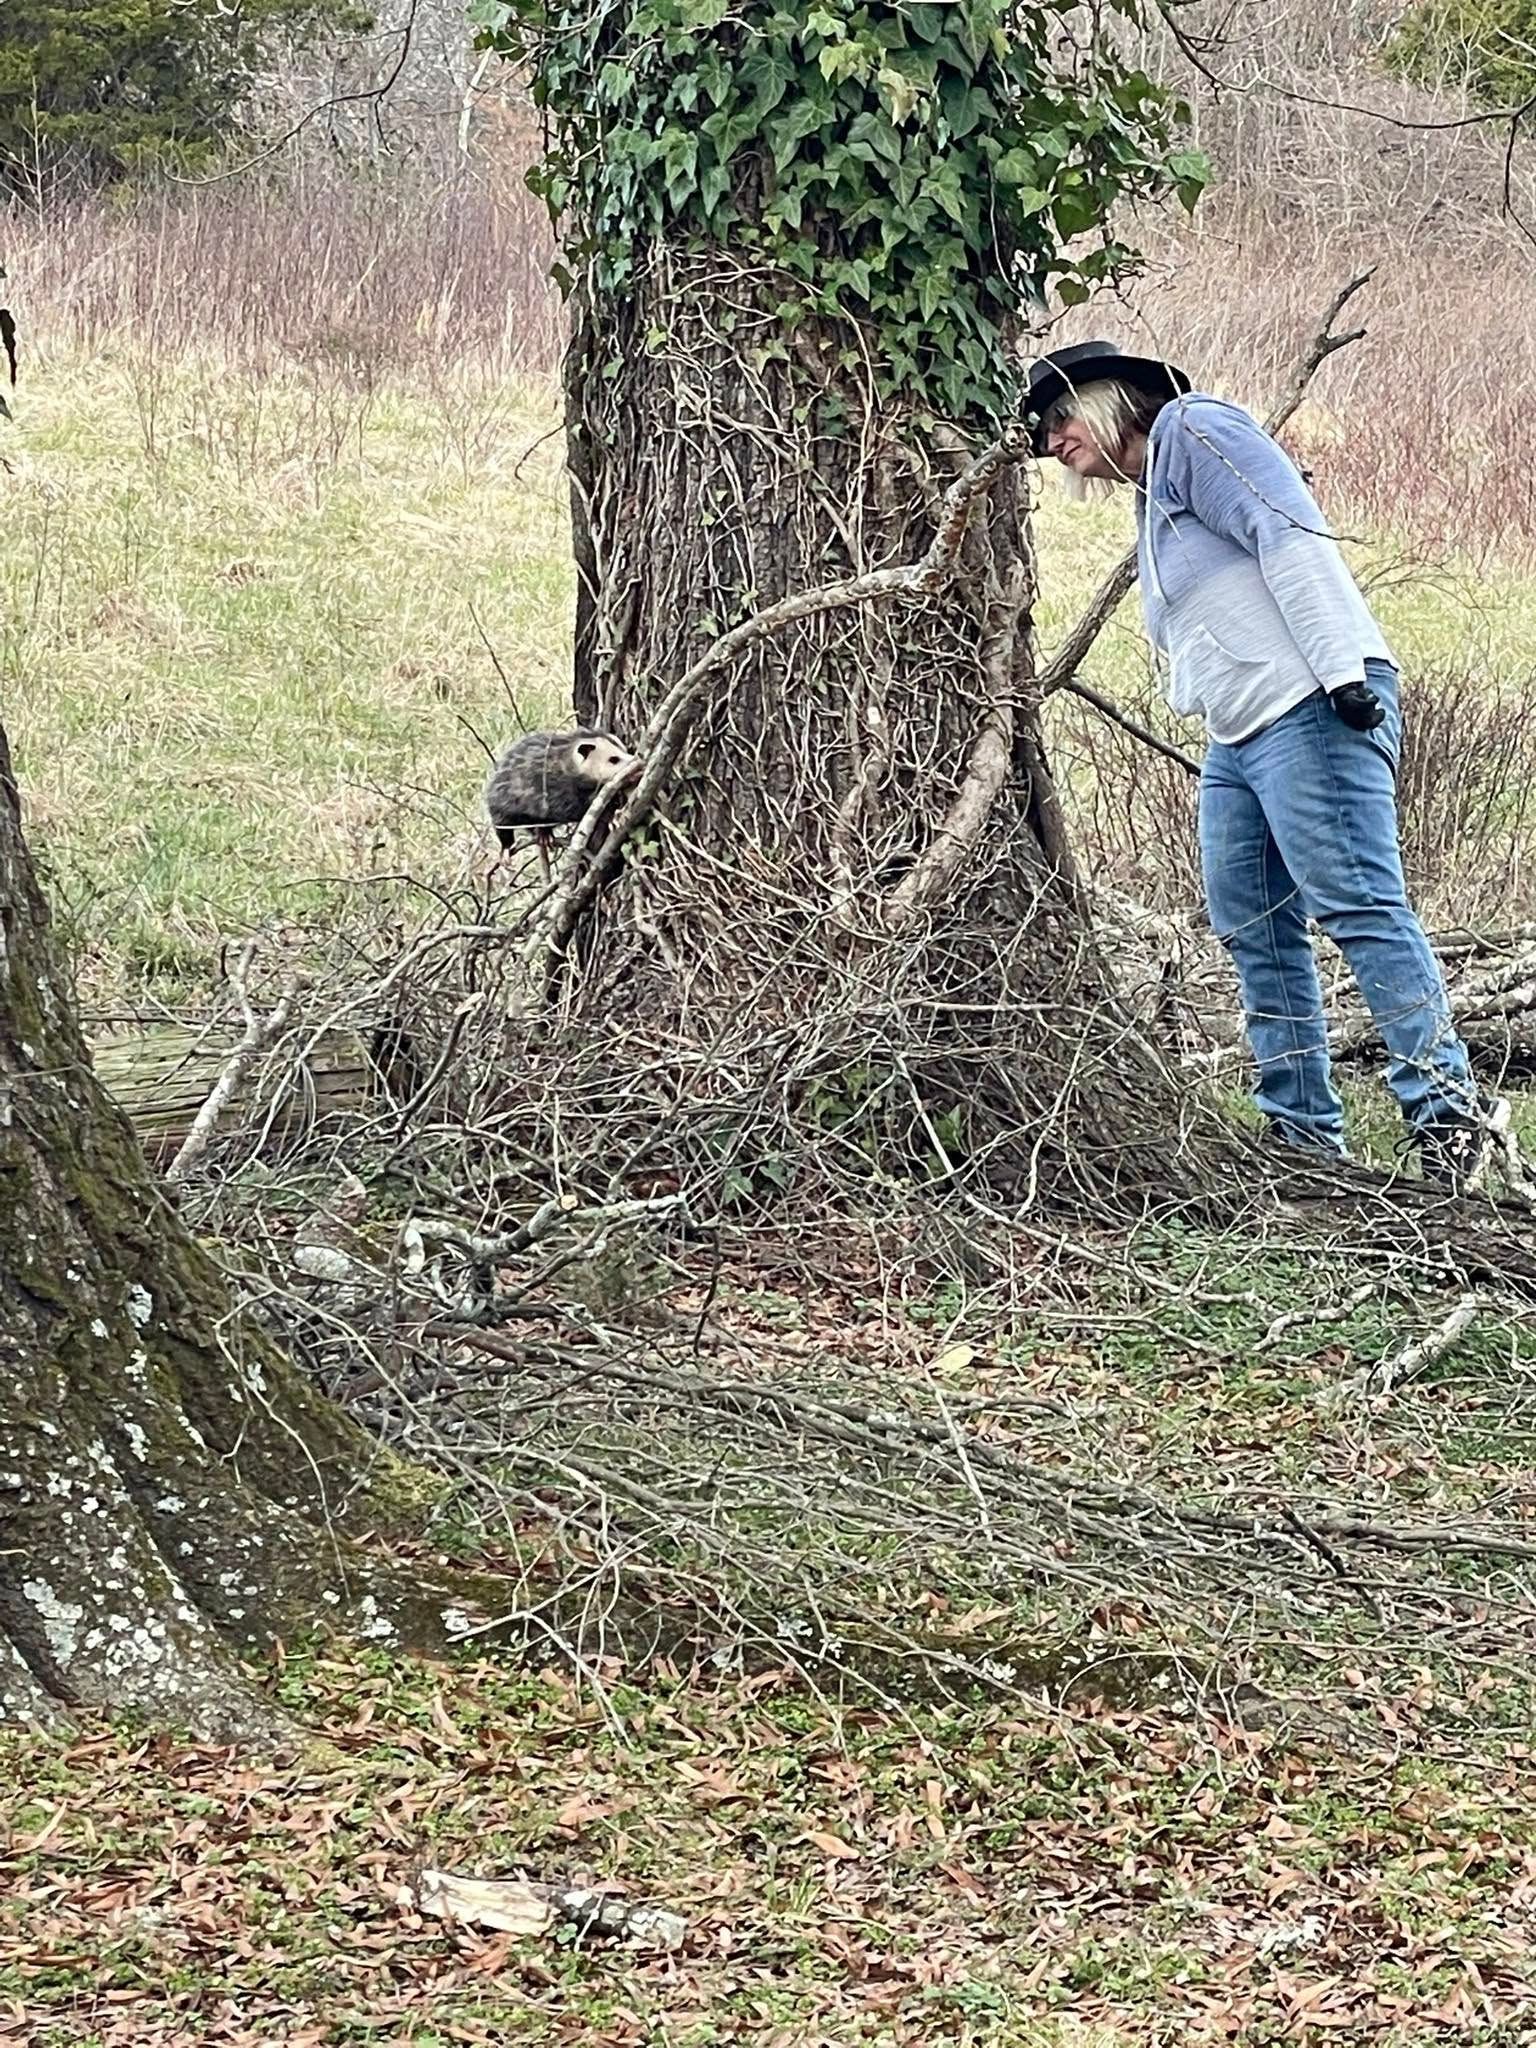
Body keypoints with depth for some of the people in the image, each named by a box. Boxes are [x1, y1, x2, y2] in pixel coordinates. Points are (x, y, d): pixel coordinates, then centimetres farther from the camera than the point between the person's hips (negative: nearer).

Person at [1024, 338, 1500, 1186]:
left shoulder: (1189, 430, -1)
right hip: (1237, 739, 10)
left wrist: (1341, 669, -23)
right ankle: (1303, 1130, 10)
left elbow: (1290, 534, -14)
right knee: (1252, 932, 7)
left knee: (1358, 904, -14)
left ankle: (1446, 1106, -14)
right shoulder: (1150, 499, 27)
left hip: (1312, 711, -10)